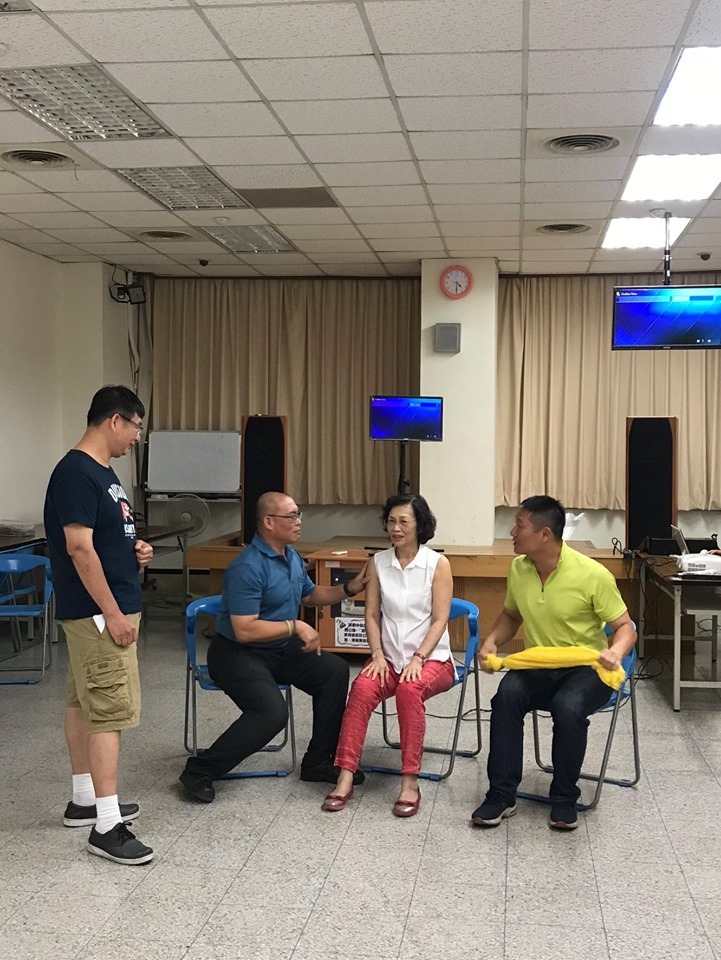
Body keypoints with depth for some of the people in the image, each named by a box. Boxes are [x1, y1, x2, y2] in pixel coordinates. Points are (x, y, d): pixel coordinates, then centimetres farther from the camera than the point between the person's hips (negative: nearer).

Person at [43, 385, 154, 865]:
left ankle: (84, 799, 28)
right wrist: (112, 613, -21)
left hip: (111, 608, 10)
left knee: (84, 703, 17)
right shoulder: (76, 473, -18)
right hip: (99, 612, -10)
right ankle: (106, 826, -3)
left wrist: (134, 550, 4)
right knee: (110, 711, -8)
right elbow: (79, 548, -23)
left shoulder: (102, 472, 13)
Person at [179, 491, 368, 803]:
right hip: (237, 653, -9)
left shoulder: (292, 556, 6)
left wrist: (349, 589, 8)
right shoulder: (248, 567, -24)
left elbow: (310, 594, 24)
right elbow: (245, 630, -28)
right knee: (272, 712, -28)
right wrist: (296, 627, -21)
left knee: (334, 671, -4)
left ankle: (318, 762, 7)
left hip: (280, 649, 9)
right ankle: (200, 771, -12)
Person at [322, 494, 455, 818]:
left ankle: (410, 781, -28)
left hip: (432, 658, -3)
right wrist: (378, 654, -9)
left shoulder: (438, 563, -5)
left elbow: (440, 619, -9)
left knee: (410, 689, -35)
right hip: (390, 657, 3)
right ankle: (345, 777, -27)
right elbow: (371, 615, 5)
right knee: (362, 687, -28)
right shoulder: (378, 562, 5)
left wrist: (418, 659, -19)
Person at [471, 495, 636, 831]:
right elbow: (511, 615, 18)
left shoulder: (592, 575, -16)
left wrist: (616, 651, -31)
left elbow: (625, 627, -9)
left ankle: (564, 798, -12)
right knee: (507, 694, -28)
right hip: (536, 667, 4)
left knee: (568, 707, -35)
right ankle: (501, 794, -18)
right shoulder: (518, 569, -1)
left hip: (585, 669, -4)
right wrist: (492, 640, -3)